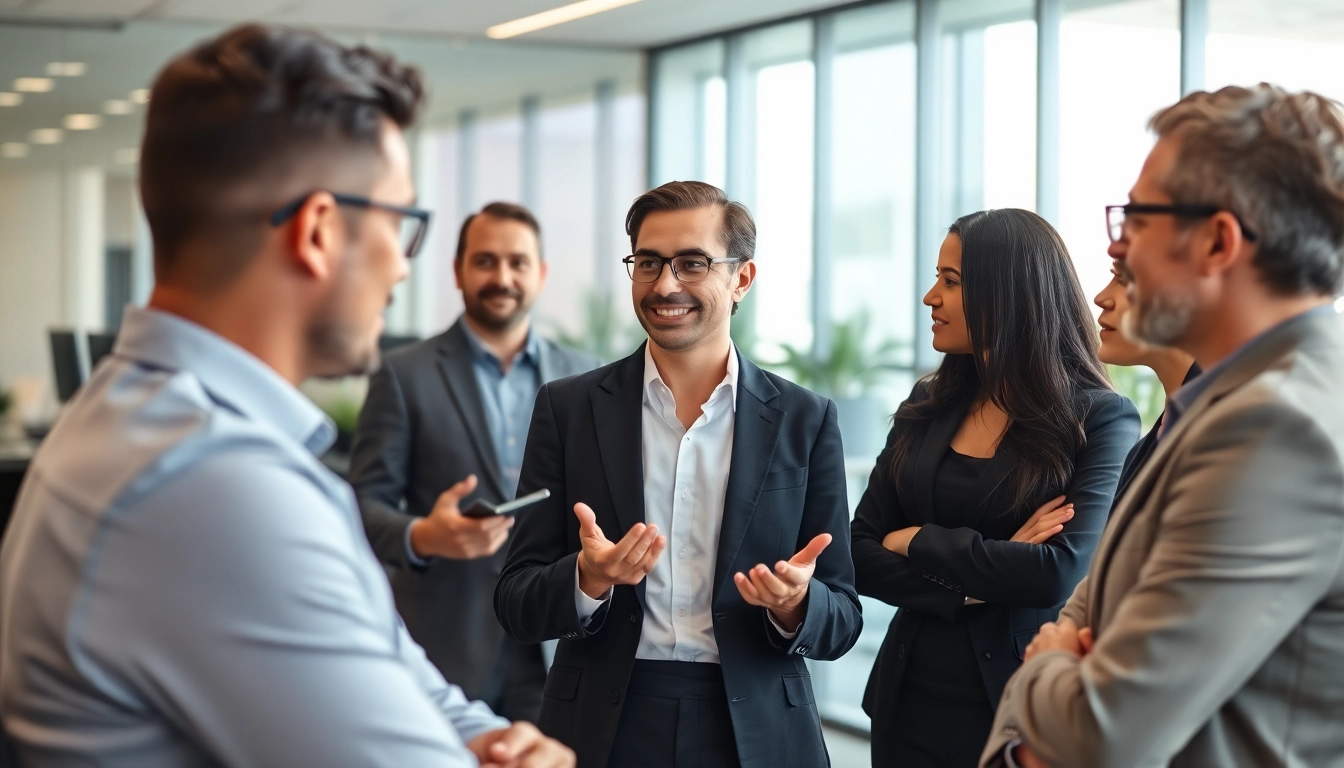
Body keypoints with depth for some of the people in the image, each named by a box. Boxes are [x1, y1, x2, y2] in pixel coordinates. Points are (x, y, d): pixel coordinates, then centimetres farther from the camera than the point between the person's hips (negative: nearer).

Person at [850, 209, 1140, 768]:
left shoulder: (1102, 419, -8)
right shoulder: (928, 407, 5)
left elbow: (1063, 573, -20)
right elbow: (861, 556, 1)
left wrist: (918, 543, -10)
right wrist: (973, 588, -14)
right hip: (913, 701, 4)